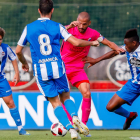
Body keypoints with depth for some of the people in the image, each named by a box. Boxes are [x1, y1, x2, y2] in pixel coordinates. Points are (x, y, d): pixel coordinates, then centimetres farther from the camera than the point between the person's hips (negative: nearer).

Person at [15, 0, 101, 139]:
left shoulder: (29, 28, 3)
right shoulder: (57, 27, 0)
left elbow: (18, 51, 9)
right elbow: (76, 42, -6)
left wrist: (24, 63, 29)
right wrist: (92, 43, 12)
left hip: (40, 70, 0)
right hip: (57, 67, 0)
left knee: (55, 103, 6)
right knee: (65, 98, 16)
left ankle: (70, 129, -13)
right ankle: (75, 117, -14)